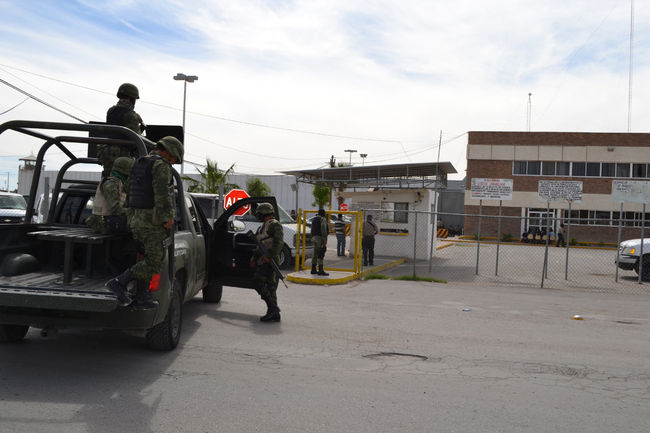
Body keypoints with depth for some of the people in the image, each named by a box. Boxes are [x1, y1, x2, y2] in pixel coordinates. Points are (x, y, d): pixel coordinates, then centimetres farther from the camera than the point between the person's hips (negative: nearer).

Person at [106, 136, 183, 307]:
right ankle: (119, 282, -10)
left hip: (137, 220, 10)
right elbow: (161, 194, -22)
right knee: (154, 263, -7)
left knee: (149, 258, 15)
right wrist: (167, 218, -20)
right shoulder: (161, 165, -11)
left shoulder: (139, 164, 19)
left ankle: (142, 295, 15)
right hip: (153, 222, -10)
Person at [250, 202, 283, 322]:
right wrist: (254, 258, 20)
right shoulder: (262, 227, 23)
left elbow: (279, 243, -17)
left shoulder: (275, 224, -6)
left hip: (270, 262, -9)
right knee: (270, 287, 7)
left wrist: (269, 256, -25)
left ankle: (273, 308, -16)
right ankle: (274, 314, 9)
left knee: (259, 282, -16)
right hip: (263, 262, 9)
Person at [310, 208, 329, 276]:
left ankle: (313, 269, 14)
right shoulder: (323, 219, -9)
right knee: (320, 255, -10)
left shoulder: (314, 219, 17)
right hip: (320, 238, -9)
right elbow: (323, 230, -17)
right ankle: (320, 270, -12)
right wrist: (325, 240, -18)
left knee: (315, 254, 13)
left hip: (314, 238, 9)